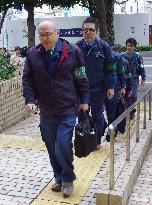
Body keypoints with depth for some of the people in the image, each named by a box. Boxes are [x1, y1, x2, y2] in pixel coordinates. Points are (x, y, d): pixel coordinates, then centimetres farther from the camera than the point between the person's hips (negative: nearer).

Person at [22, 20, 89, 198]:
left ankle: (68, 179, 17)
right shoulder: (33, 54, 2)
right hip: (46, 112, 4)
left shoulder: (72, 51, -5)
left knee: (63, 147, -8)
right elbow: (27, 79, 4)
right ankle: (59, 179, 32)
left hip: (67, 110, -3)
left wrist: (84, 101, 2)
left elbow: (81, 78, 1)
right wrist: (30, 100, -8)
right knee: (52, 149, 12)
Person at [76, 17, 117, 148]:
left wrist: (111, 87, -8)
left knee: (97, 115, 9)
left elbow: (111, 68, -4)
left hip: (98, 88, -2)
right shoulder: (77, 47, 0)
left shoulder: (104, 46, -4)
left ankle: (97, 141, 23)